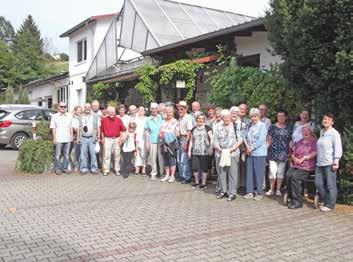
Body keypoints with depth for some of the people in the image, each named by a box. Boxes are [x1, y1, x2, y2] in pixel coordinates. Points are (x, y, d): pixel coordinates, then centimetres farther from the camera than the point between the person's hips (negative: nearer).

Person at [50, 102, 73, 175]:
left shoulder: (69, 116, 10)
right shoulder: (55, 116, 3)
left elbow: (71, 127, 12)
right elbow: (53, 128, 1)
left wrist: (72, 136, 6)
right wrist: (54, 138, -5)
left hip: (68, 139, 3)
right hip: (59, 139, -3)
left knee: (66, 155, 7)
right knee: (58, 155, -1)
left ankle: (65, 168, 15)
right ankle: (57, 169, 7)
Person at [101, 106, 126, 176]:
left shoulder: (118, 120, -2)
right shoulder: (104, 120, -1)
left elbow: (123, 130, 1)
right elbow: (102, 130, 8)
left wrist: (121, 138, -5)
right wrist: (103, 138, 8)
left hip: (116, 139, 1)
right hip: (107, 139, 0)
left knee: (117, 155, 7)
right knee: (107, 155, 0)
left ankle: (117, 170, 17)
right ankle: (106, 170, 8)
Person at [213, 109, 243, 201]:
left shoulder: (235, 126, 1)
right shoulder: (218, 127, 9)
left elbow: (240, 139, -1)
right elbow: (215, 140, 6)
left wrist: (233, 148, -12)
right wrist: (219, 149, -9)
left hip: (233, 153, -3)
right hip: (220, 153, 3)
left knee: (232, 173, -2)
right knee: (221, 173, 7)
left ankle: (232, 192, 4)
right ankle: (222, 191, 19)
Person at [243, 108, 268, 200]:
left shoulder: (262, 126, -5)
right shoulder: (249, 126, 13)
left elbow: (261, 140, -13)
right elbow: (245, 137, 12)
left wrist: (252, 148, -11)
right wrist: (247, 147, -5)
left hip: (259, 153, -6)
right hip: (250, 153, 6)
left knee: (259, 173, -1)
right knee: (249, 172, 8)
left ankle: (259, 193, 9)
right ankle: (250, 192, 16)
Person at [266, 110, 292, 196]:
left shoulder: (288, 128, 9)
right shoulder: (272, 127, 4)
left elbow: (290, 141, 11)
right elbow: (269, 139, 2)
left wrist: (290, 151, 3)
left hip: (283, 153, 2)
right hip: (273, 152, -2)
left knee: (281, 172, 6)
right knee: (272, 171, -5)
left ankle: (278, 190, 16)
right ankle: (271, 189, 7)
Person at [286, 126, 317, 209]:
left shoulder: (314, 141, 4)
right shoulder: (299, 142, 26)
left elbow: (314, 153, -9)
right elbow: (293, 152, 23)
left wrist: (303, 158, -14)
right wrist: (294, 158, 1)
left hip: (306, 167, -6)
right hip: (295, 165, 6)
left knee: (295, 176, -29)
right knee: (288, 174, -24)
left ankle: (298, 201, -21)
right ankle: (291, 198, -15)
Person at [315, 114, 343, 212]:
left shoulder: (334, 133, -7)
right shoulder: (321, 132, 16)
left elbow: (338, 148, -11)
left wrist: (336, 162, -17)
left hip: (329, 163, -8)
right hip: (320, 163, 8)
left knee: (330, 185, 1)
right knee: (318, 183, 8)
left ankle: (330, 205, 12)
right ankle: (326, 201, 24)